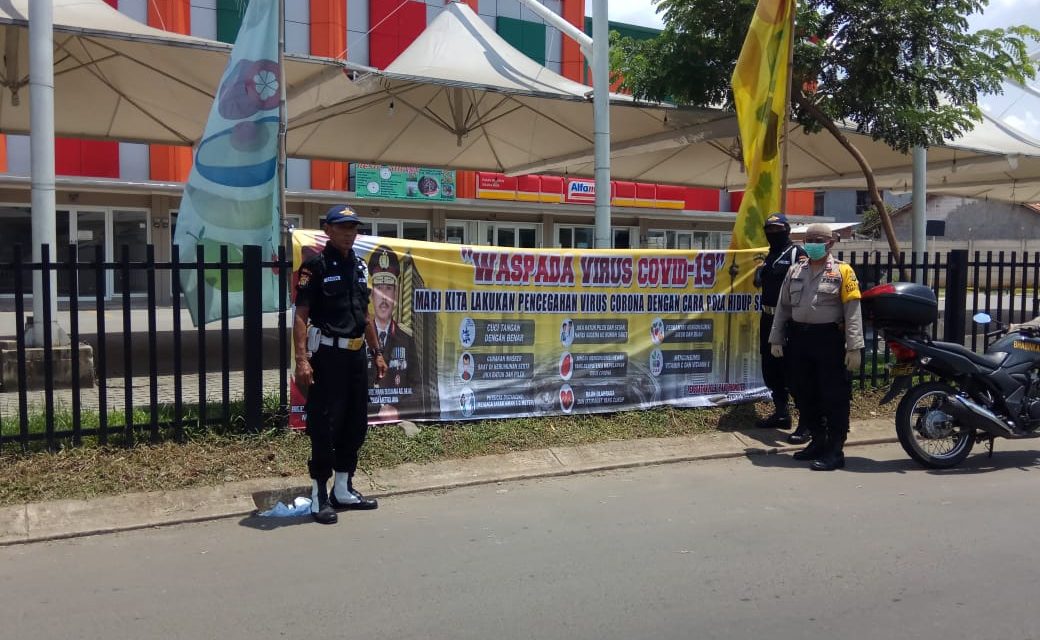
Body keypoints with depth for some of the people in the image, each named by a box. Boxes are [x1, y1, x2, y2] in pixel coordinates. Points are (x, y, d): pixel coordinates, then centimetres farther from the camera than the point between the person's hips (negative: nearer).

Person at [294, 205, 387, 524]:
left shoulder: (359, 266, 13)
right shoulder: (315, 265, -8)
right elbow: (301, 316, -13)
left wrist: (377, 352, 17)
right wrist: (302, 360, -22)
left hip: (356, 355, 8)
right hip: (328, 354, -7)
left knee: (356, 424, 12)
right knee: (324, 426, -4)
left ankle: (343, 490, 25)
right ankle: (319, 497, 6)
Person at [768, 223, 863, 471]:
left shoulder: (842, 271, -2)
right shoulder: (795, 270, 12)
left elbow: (852, 311, -7)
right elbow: (782, 307, 14)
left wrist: (854, 347, -14)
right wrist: (776, 339, 8)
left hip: (829, 339, -5)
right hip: (798, 338, 5)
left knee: (834, 396, -1)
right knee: (805, 394, 12)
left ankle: (835, 450, 6)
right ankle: (818, 441, 27)